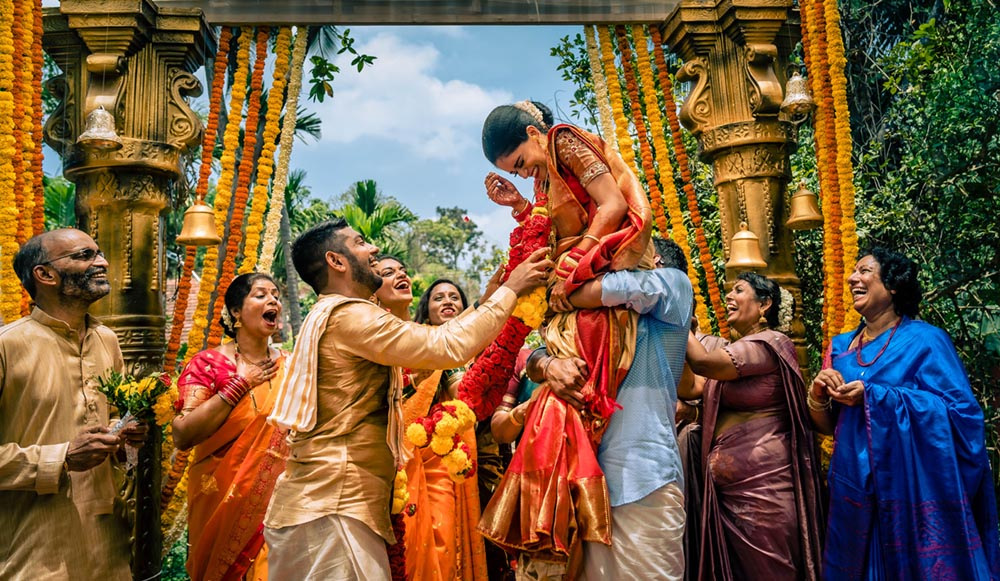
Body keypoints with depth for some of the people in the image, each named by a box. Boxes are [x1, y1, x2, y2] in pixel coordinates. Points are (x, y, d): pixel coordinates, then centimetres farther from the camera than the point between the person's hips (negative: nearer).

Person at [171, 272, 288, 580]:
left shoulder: (289, 366, 3)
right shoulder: (209, 363, -8)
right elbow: (182, 436, -19)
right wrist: (241, 384, -19)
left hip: (276, 500, 3)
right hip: (223, 501, -3)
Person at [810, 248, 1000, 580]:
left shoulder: (924, 340, -8)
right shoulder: (841, 347, 7)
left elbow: (961, 413, -18)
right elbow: (828, 426, 11)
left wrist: (873, 397, -23)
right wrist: (817, 395, -11)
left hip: (912, 490, -5)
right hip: (855, 490, 5)